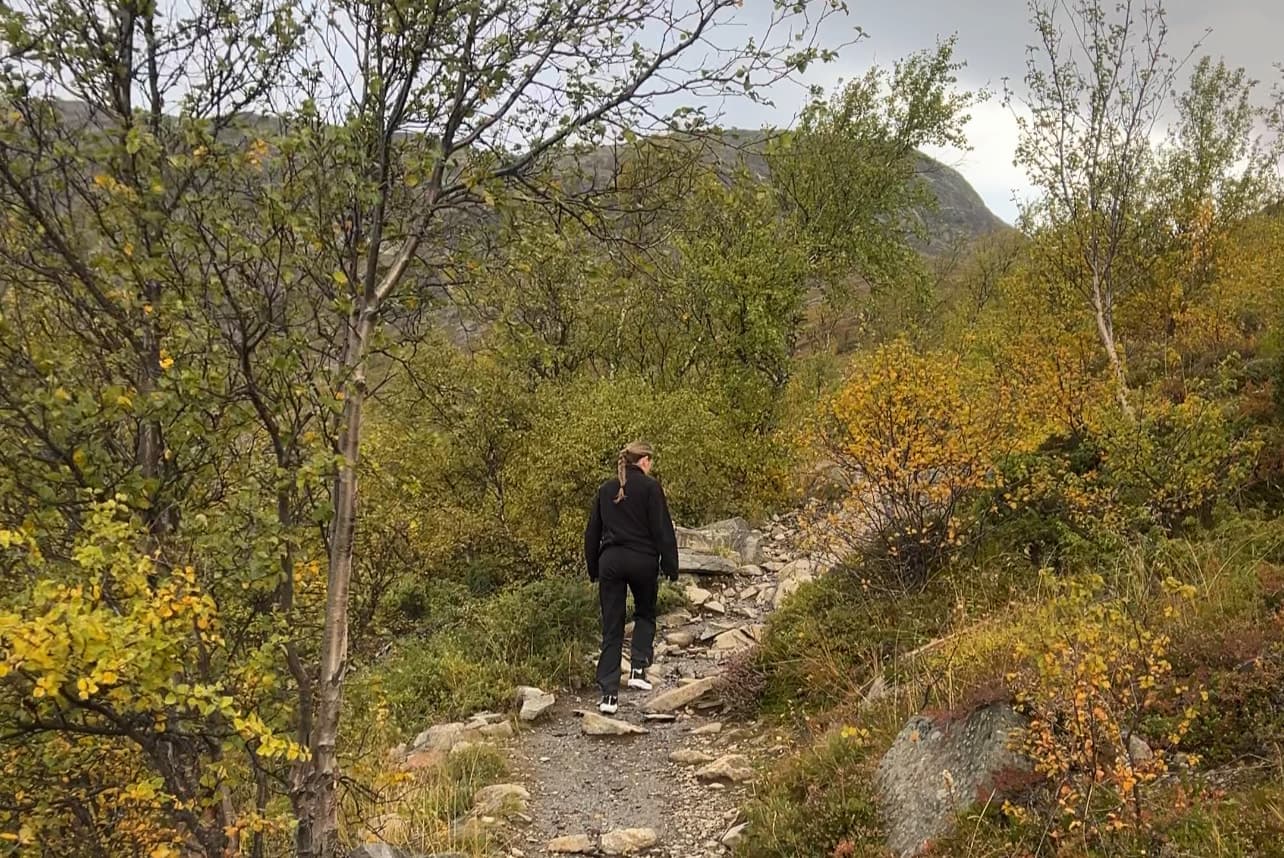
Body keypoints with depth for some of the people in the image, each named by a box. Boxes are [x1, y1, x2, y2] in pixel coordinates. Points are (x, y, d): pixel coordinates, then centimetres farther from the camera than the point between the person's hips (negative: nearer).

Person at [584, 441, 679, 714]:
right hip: (642, 560, -3)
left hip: (610, 561, 3)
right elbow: (662, 529, -8)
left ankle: (609, 694, -1)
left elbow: (591, 533, 13)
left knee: (611, 629, 4)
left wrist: (593, 569, 19)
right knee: (645, 614, 22)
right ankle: (638, 669, 4)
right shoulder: (650, 486, -5)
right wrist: (670, 566, -3)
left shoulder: (606, 489, 10)